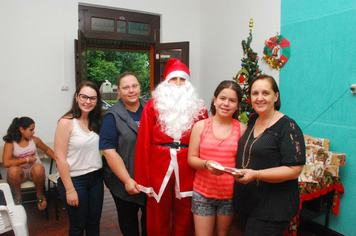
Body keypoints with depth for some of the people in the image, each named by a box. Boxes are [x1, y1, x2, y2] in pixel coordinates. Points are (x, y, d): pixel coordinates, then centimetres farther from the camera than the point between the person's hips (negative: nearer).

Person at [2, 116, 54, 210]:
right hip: (20, 172, -1)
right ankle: (17, 197, -11)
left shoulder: (35, 140, 2)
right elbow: (6, 163, -18)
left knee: (39, 168, -36)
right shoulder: (10, 144, -6)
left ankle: (39, 195, -9)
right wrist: (26, 160, -17)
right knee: (12, 170, -37)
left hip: (34, 170, 1)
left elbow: (47, 149, 19)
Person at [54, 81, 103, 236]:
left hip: (96, 178, 5)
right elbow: (59, 158, -14)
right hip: (75, 180, -5)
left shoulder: (96, 121, 4)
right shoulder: (67, 122, -13)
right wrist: (69, 189, -14)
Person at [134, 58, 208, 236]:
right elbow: (144, 144, -3)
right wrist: (144, 181, -5)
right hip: (159, 171, -1)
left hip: (188, 173, 1)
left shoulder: (199, 109, 4)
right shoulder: (152, 107, 0)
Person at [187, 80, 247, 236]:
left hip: (230, 193, 1)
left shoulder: (242, 129, -2)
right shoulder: (200, 126, -3)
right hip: (203, 192, -1)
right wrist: (206, 164, -20)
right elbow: (191, 159, -3)